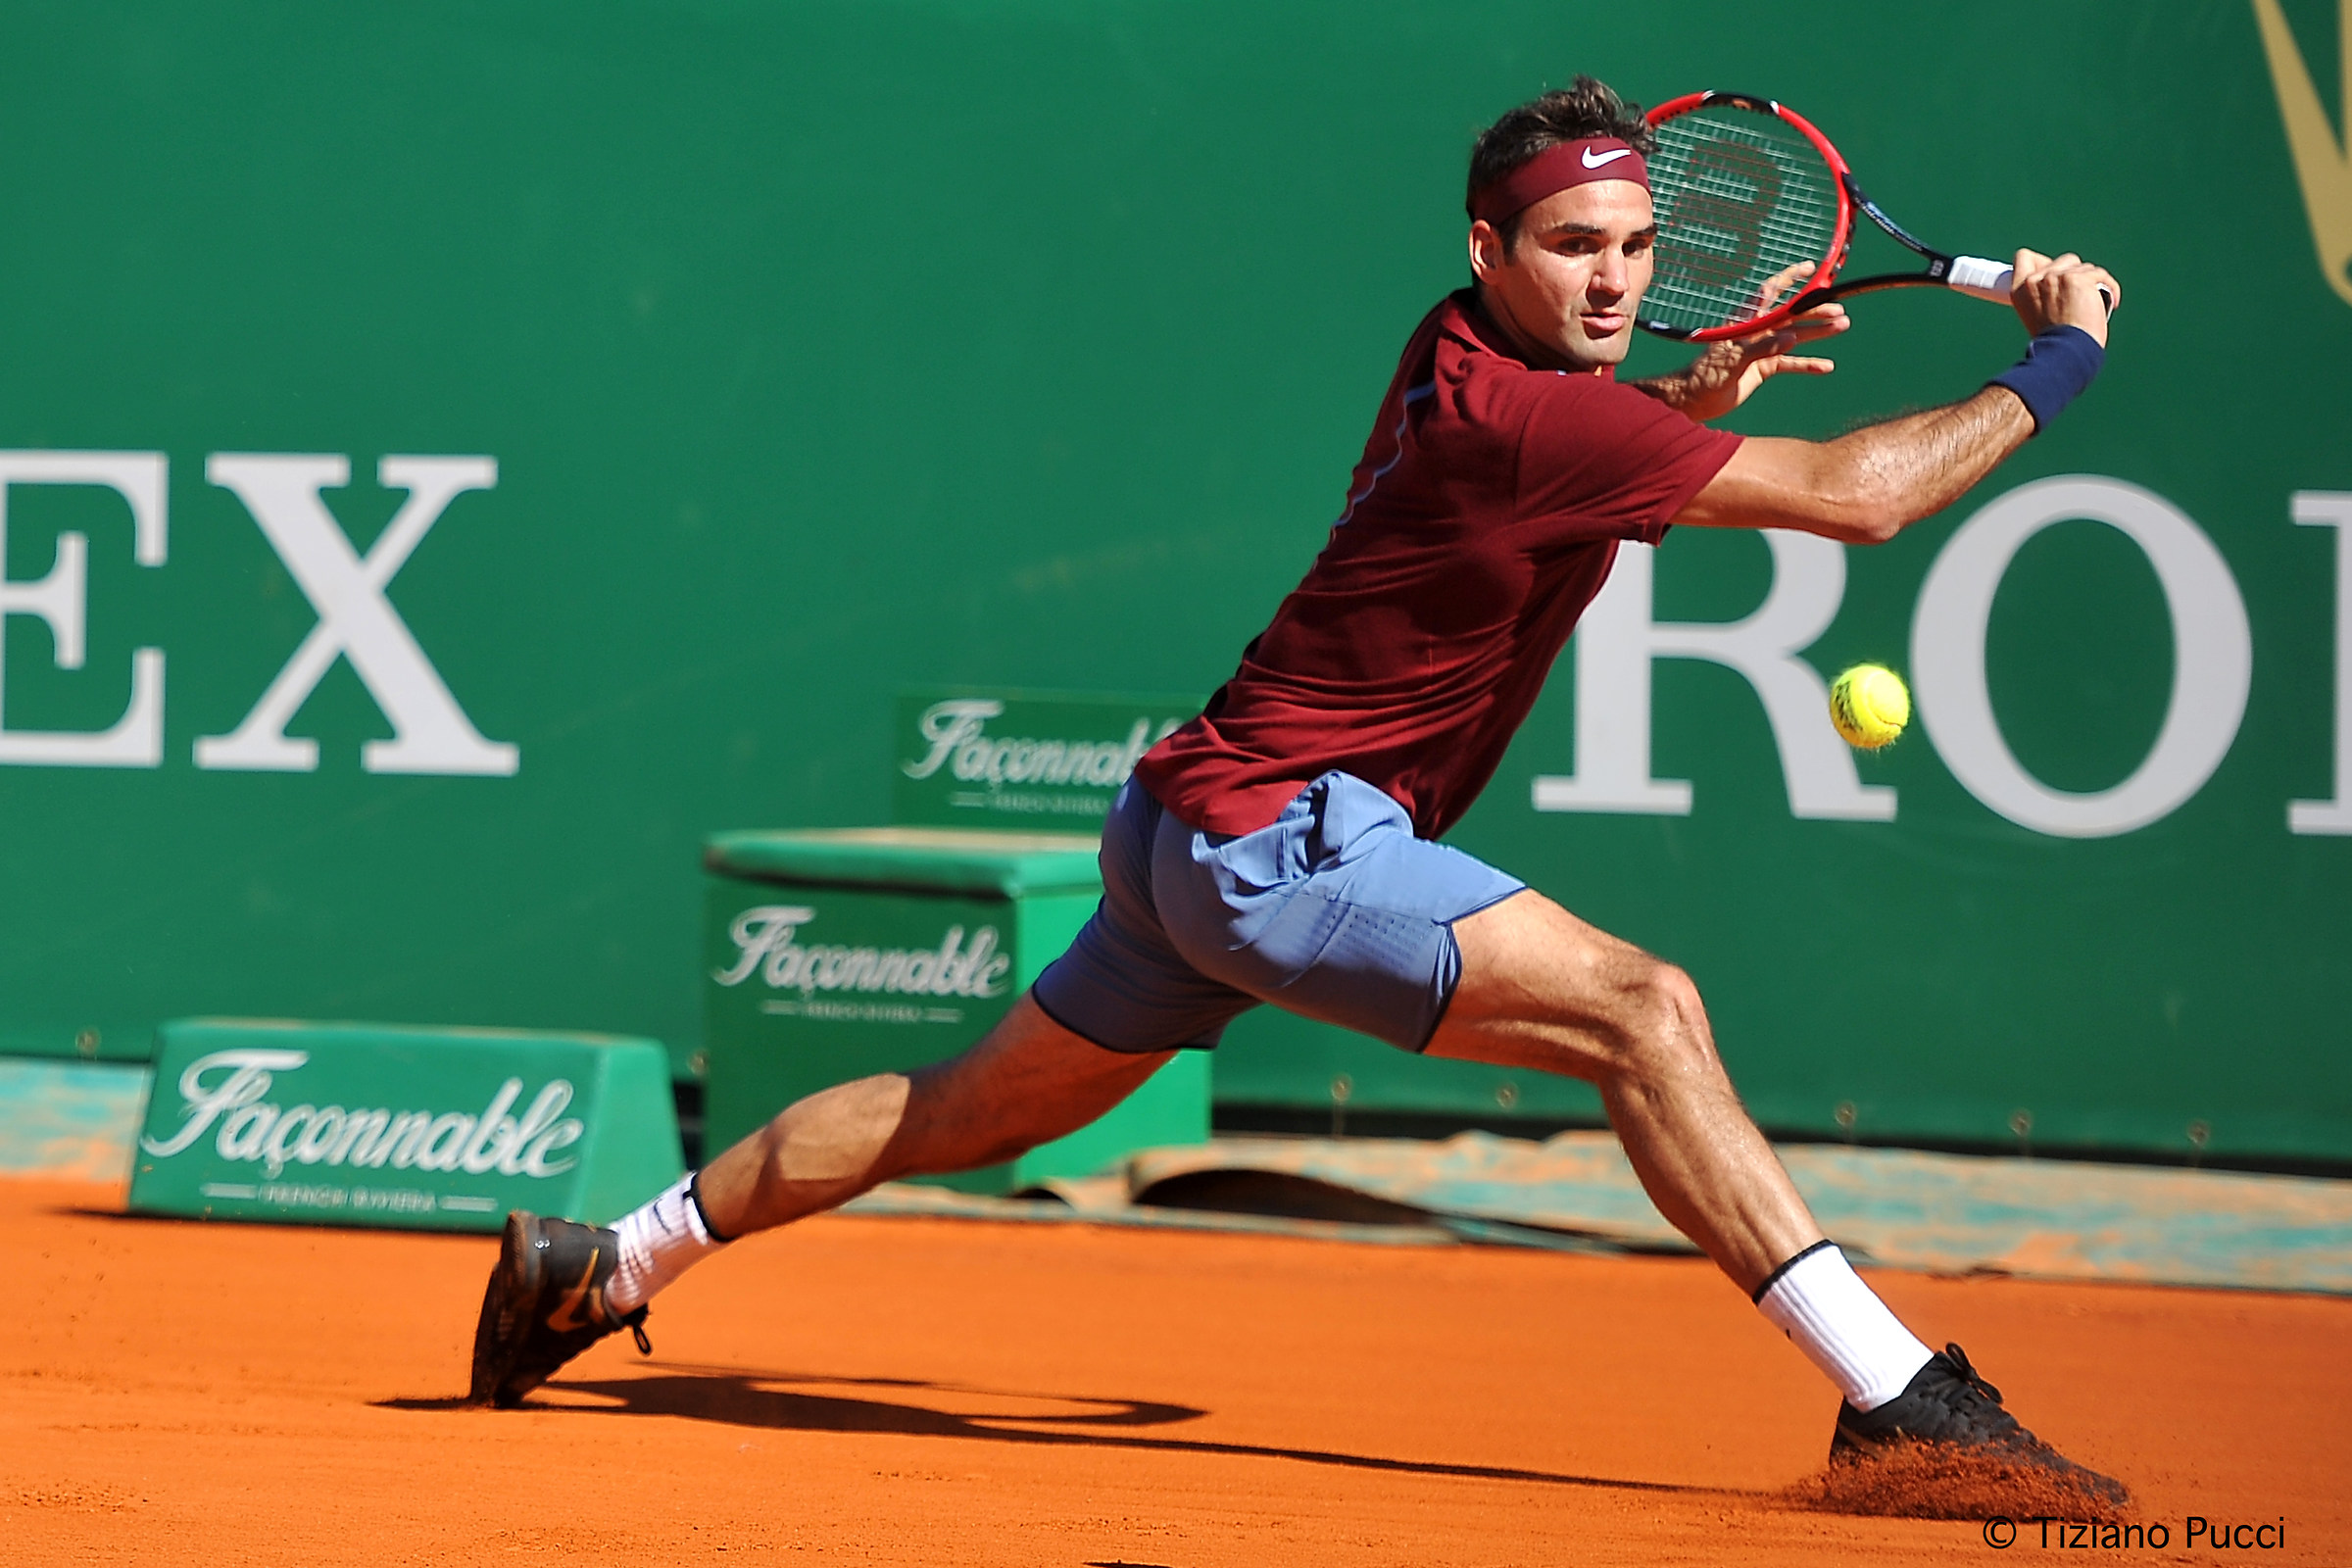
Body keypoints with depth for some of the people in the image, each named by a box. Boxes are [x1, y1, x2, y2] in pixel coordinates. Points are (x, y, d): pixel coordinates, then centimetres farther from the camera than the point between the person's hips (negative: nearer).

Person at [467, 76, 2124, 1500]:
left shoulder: (1465, 357, 5)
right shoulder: (1516, 417, -23)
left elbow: (1605, 454, 31)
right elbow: (1855, 491, -24)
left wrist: (1707, 379, 12)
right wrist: (2056, 365, -14)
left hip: (1201, 817, 10)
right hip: (1278, 833, -10)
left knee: (979, 1108, 24)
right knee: (1641, 1009, -22)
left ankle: (601, 1264, 36)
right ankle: (1895, 1392, -27)